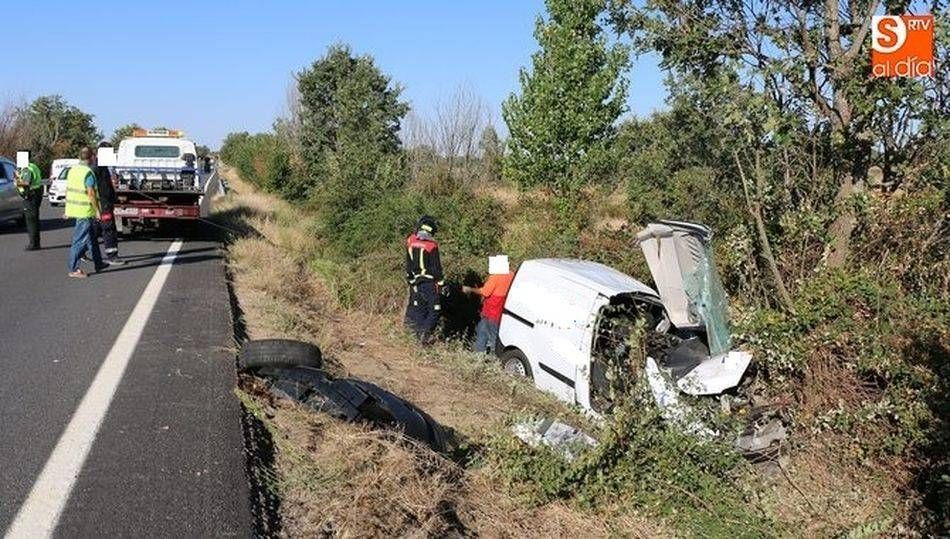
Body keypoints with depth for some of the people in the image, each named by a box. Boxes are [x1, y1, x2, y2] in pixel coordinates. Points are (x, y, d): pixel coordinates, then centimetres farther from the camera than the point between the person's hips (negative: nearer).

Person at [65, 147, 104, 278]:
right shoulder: (88, 173, -16)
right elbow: (91, 194, -19)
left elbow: (68, 190, 14)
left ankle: (98, 263, 28)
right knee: (80, 240, -4)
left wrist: (68, 209, 20)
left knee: (91, 237, 19)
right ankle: (73, 269, -1)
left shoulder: (72, 170, 10)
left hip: (73, 208, 9)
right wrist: (97, 210, -12)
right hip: (84, 211, -9)